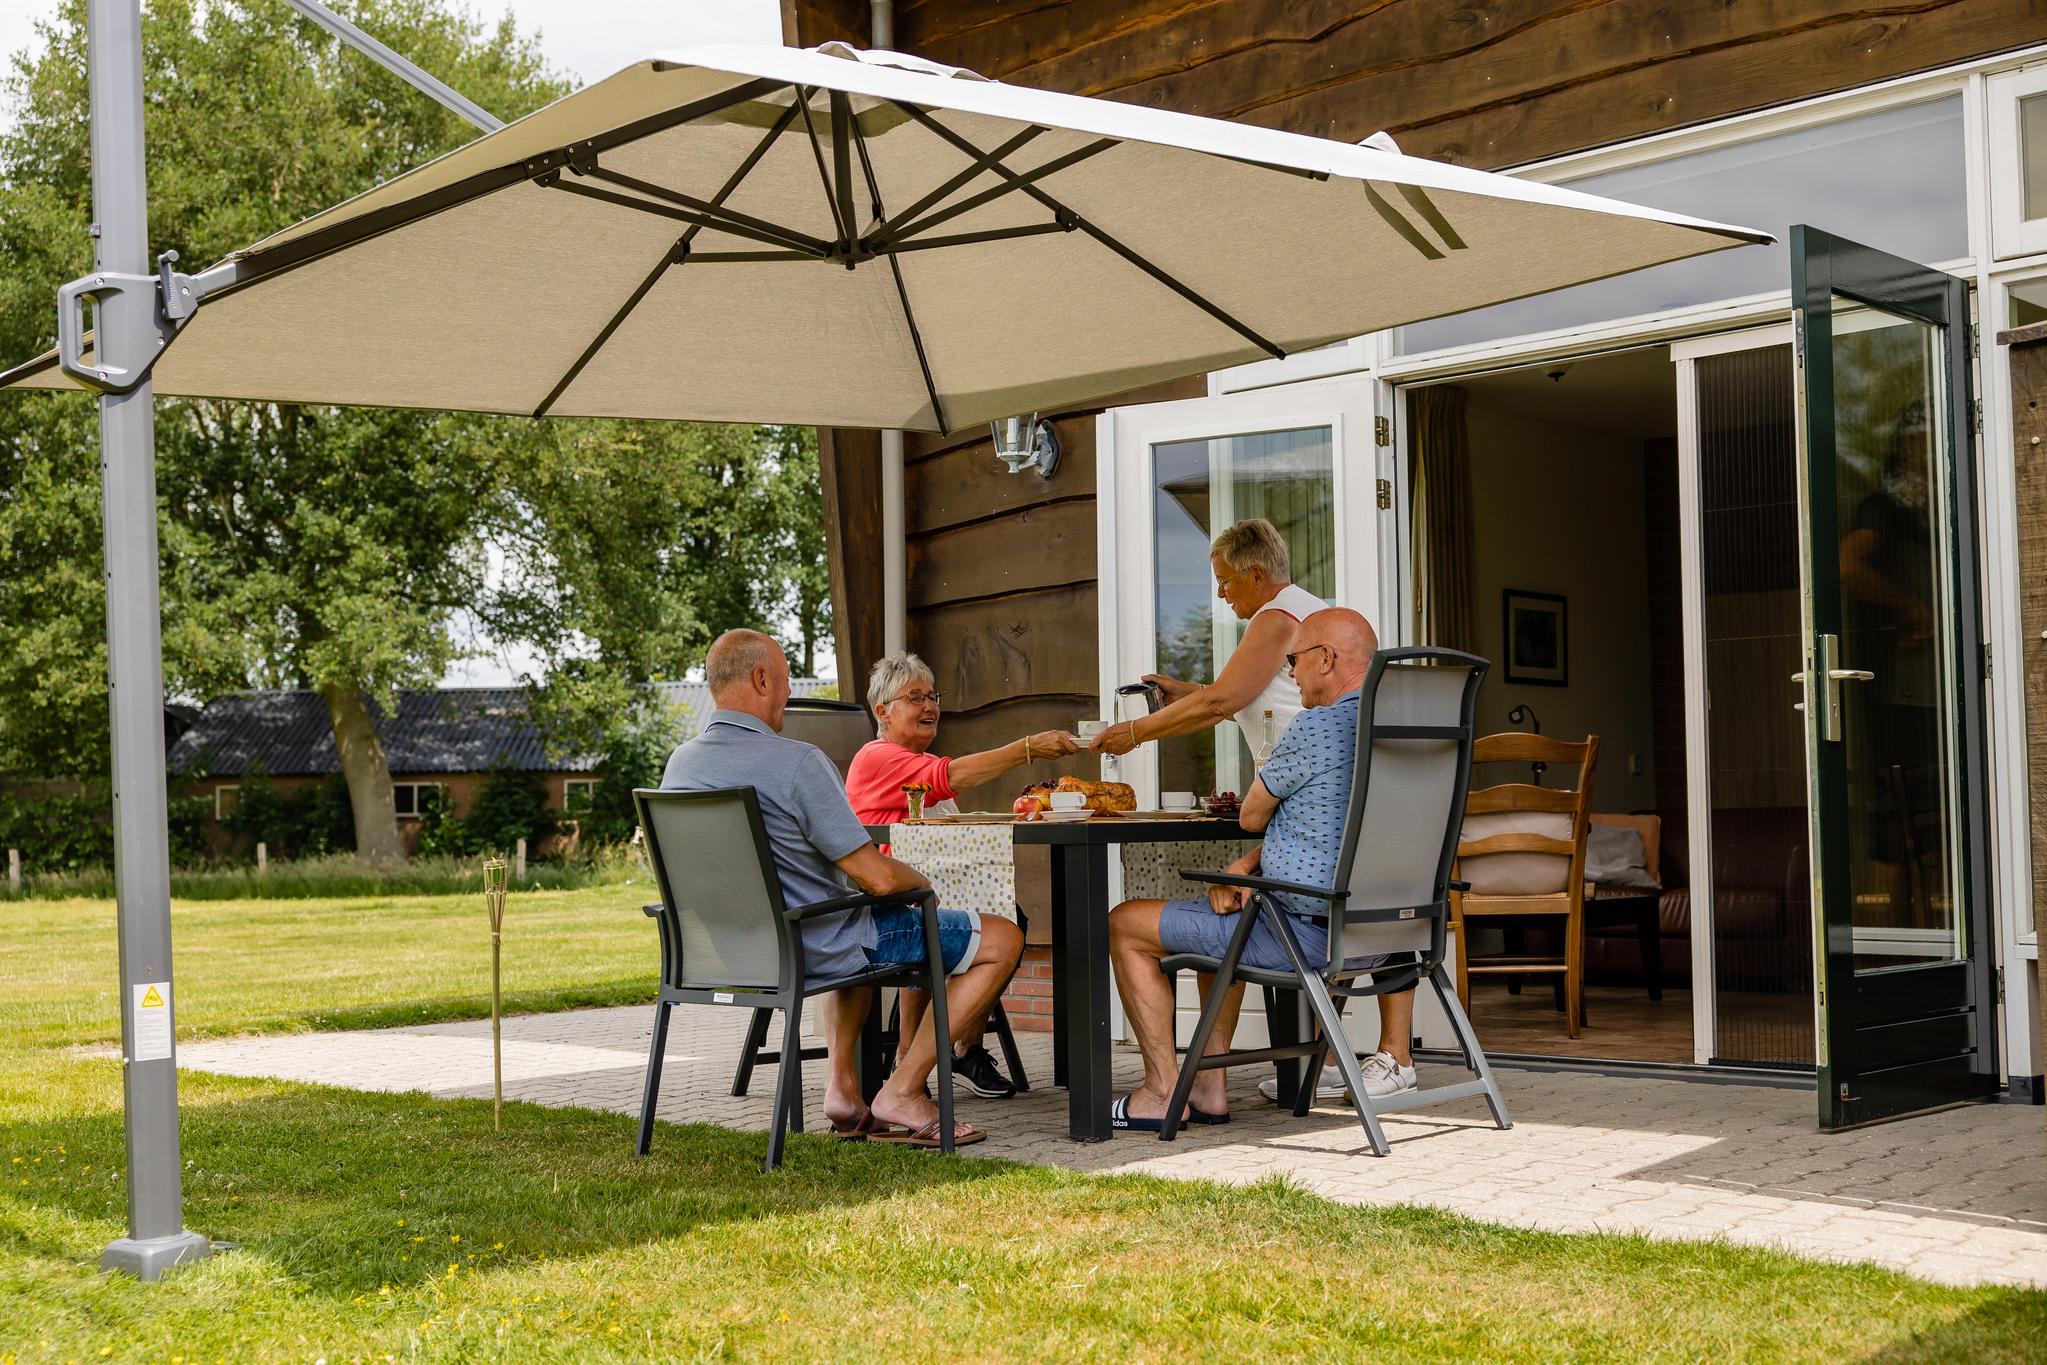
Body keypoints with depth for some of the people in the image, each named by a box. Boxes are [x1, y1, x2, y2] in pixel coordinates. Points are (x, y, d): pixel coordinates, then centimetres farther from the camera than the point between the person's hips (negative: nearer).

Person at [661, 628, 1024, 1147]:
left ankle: (842, 1085, 25)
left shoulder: (679, 763, -1)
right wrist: (922, 883, 1)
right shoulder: (798, 762, -24)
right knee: (1002, 940, 2)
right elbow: (878, 878, -23)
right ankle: (901, 1095, 1)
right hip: (813, 948, -8)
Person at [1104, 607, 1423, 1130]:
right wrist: (1248, 865, 5)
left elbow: (1251, 817, -5)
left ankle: (1164, 1093, 6)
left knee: (1124, 925, 5)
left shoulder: (1315, 727, -18)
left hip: (1307, 932, -9)